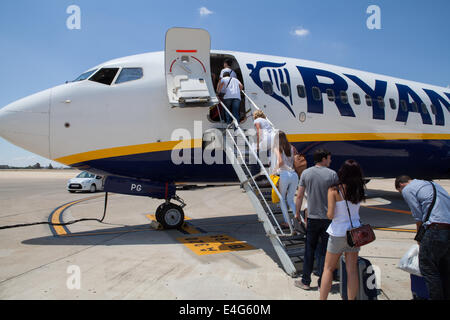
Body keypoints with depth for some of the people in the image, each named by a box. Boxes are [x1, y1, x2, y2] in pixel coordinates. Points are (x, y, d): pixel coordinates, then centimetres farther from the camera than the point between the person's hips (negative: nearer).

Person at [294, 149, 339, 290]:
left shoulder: (306, 173, -1)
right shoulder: (332, 174, -6)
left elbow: (299, 196, 1)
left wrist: (297, 213, 12)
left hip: (312, 218, 1)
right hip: (328, 218, -1)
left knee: (309, 250, 11)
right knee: (325, 251, 8)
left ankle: (305, 281, 18)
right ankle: (322, 283, 17)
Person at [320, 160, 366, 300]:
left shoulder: (334, 190, -15)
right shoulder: (358, 191, -2)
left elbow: (330, 215, -17)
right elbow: (356, 211, 4)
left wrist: (326, 213, 4)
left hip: (338, 233, -3)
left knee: (328, 268, 10)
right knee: (352, 269, 11)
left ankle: (322, 298, 15)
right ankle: (351, 298, 19)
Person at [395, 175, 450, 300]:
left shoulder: (407, 190, 3)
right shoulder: (433, 184, 26)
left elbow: (419, 218, 0)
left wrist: (420, 240, 14)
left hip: (437, 229, -8)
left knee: (428, 269, 3)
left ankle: (437, 297, 5)